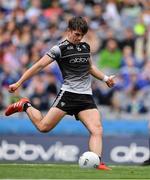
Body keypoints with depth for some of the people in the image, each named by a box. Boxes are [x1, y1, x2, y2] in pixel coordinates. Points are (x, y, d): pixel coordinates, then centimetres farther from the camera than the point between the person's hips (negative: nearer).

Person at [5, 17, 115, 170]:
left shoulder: (85, 47, 14)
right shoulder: (60, 49, -5)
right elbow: (39, 65, -6)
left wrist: (105, 78, 23)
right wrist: (18, 83, -8)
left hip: (86, 97, 5)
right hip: (68, 93, -5)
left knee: (97, 130, -13)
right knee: (44, 126, -9)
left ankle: (97, 163, -17)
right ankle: (25, 106, 17)